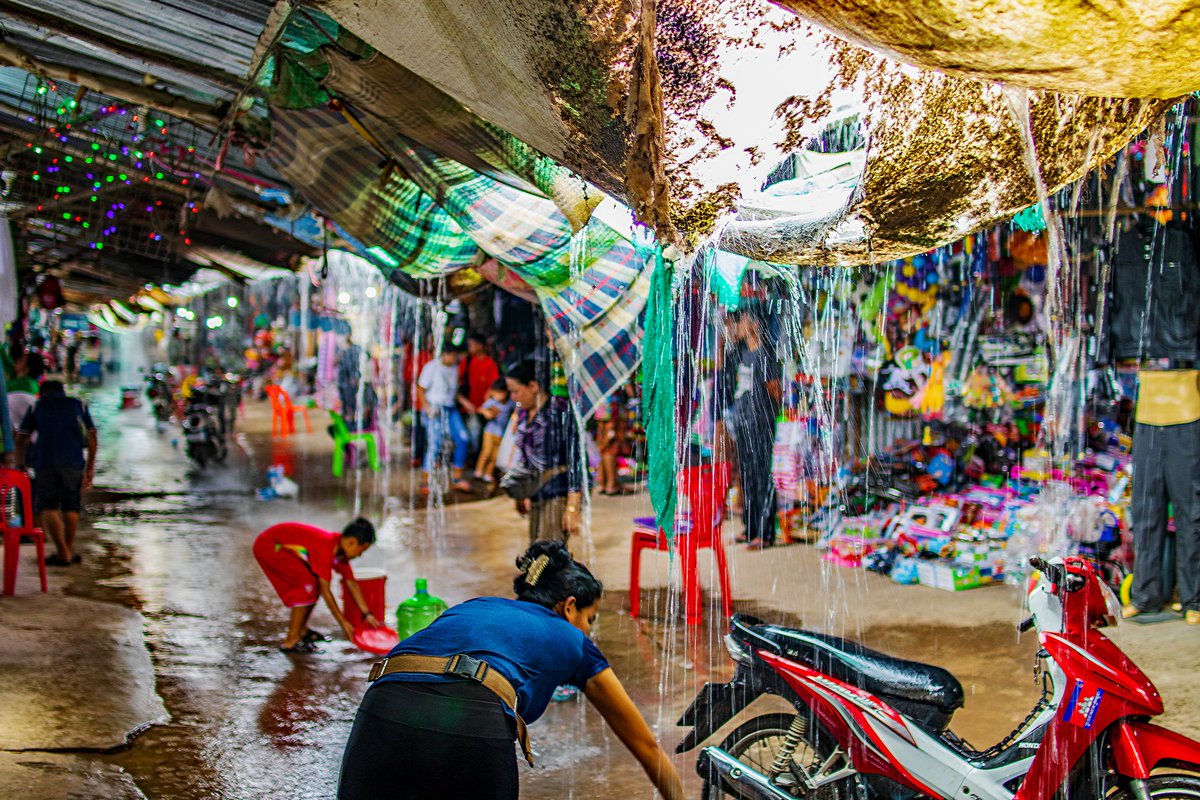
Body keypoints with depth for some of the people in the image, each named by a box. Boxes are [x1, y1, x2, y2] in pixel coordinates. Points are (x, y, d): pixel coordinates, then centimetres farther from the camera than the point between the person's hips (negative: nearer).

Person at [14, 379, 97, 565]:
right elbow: (91, 437, 13)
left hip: (45, 462, -2)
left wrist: (20, 465, 16)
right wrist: (90, 468, 16)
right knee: (71, 507, 14)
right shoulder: (78, 405, 18)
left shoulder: (37, 406, 15)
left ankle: (63, 553, -7)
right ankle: (70, 550, 24)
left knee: (48, 507, 3)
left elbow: (21, 439, 8)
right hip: (73, 462, 2)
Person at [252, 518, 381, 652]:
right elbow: (325, 591, -26)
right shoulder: (325, 547, -29)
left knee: (318, 583, 5)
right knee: (308, 584, -17)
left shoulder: (340, 548, -2)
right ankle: (291, 641, -12)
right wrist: (343, 622, -20)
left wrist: (367, 614, 6)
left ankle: (301, 630, 16)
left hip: (281, 546, 9)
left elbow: (352, 584, 7)